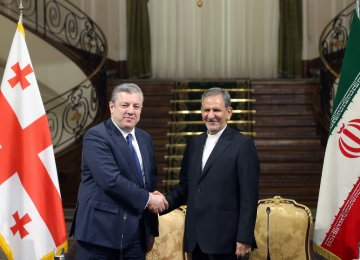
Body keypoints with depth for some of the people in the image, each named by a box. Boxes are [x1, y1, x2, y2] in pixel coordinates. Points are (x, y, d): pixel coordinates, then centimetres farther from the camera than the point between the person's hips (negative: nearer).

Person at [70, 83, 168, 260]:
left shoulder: (145, 139, 14)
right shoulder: (96, 136, -10)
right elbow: (111, 180, -20)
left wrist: (152, 229, 16)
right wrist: (147, 198, -12)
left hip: (136, 235, 6)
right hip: (100, 231, -6)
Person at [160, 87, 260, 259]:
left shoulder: (243, 145, -6)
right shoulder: (194, 144, 13)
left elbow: (249, 197, -10)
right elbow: (185, 186, 15)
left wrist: (245, 239, -14)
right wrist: (165, 202, -5)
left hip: (224, 239, -5)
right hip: (195, 238, 6)